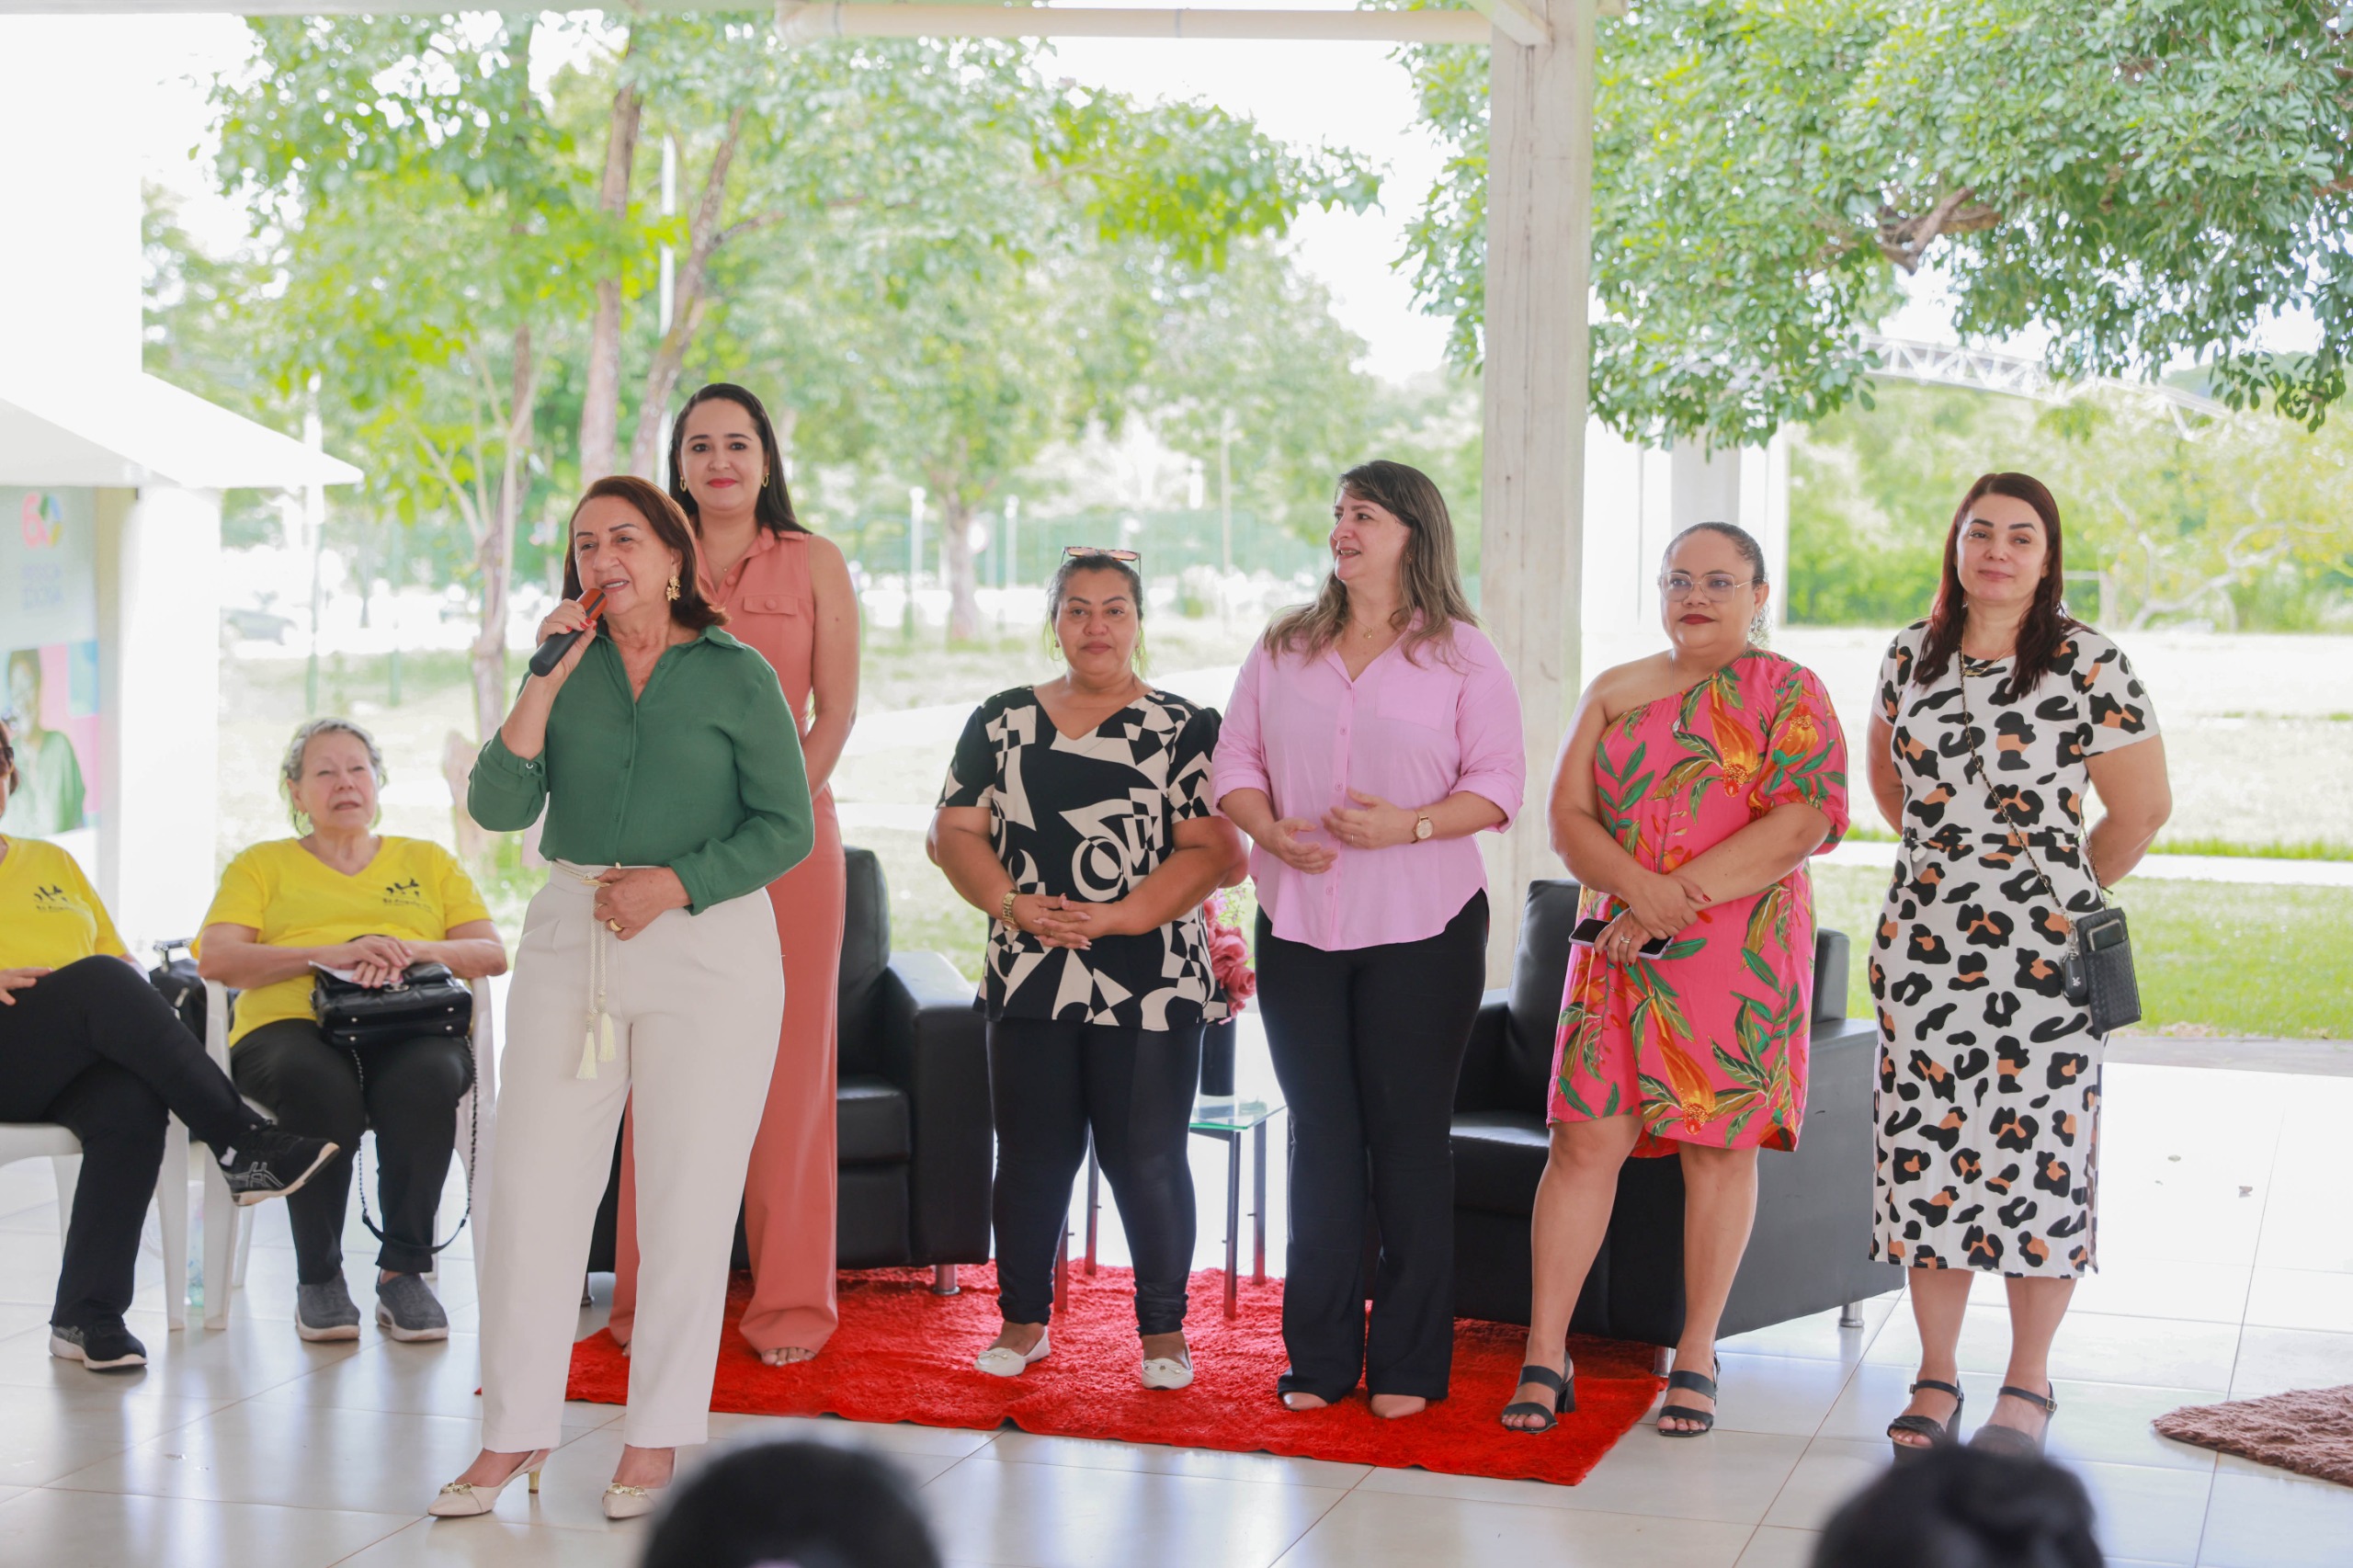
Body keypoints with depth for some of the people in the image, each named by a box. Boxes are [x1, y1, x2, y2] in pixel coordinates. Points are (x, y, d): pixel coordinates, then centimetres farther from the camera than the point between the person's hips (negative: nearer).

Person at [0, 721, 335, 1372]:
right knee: (100, 979, -32)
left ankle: (86, 1317, -29)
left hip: (79, 1061, 4)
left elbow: (123, 958, 22)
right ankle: (241, 1143, -30)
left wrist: (134, 996, -1)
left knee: (132, 1106, -32)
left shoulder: (53, 863, 28)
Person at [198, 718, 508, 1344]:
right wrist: (329, 953, -11)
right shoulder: (261, 865, 23)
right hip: (294, 1027, -1)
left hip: (410, 1031, 1)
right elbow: (215, 960, 5)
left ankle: (403, 1271, -24)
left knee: (426, 1076, -37)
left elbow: (492, 954, 13)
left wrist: (409, 950, -8)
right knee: (318, 1080, -39)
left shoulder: (429, 862, 27)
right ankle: (318, 1279, -23)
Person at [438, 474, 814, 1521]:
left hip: (707, 944, -3)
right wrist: (546, 679, -9)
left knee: (686, 1200, 1)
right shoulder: (568, 670, 8)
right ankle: (516, 1428, 12)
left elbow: (786, 827, -3)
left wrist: (674, 884, -14)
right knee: (533, 1186, 1)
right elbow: (498, 807, -2)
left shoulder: (737, 676, 0)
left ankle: (657, 1436, 12)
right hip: (571, 936, 3)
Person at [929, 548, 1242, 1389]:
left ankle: (1163, 1329, 13)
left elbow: (1212, 851, -7)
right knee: (1031, 1155, 6)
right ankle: (1023, 1320, 20)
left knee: (1147, 1161, 0)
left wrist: (1112, 916, -16)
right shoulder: (1002, 721, 11)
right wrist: (1015, 904, -10)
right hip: (1029, 985, 3)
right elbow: (953, 832, 7)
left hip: (1151, 987, -2)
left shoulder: (1184, 729, 2)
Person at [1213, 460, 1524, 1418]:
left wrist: (1409, 825, -18)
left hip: (1421, 926, -3)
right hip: (1298, 923, 3)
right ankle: (1319, 1358, 11)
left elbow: (1497, 783, -2)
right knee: (1319, 1134, 5)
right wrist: (1271, 831, -9)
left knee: (1410, 1137, -1)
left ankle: (1408, 1365, 6)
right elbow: (1235, 761, 11)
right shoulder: (1284, 649, 13)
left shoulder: (1461, 657, 2)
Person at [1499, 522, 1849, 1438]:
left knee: (1720, 1144, 1)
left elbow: (1800, 822, -10)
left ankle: (1696, 1359, 13)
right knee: (1586, 1138, -5)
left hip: (1741, 953, -2)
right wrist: (1640, 885, -15)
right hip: (1618, 948, 2)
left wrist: (1678, 900, -15)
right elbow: (1569, 817, 5)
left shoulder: (1789, 694, 3)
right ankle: (1545, 1356, -1)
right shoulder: (1613, 694, 14)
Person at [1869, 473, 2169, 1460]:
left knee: (2037, 1153, -1)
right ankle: (1935, 1380, 16)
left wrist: (2066, 892, 8)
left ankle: (2028, 1386, 12)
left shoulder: (2088, 665, -7)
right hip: (1923, 943, 4)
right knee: (1927, 1149, 5)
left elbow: (2143, 806, -1)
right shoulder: (1912, 655, 6)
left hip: (2044, 951, -4)